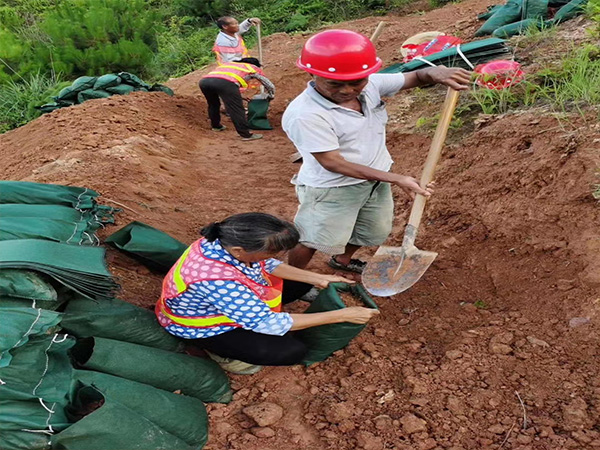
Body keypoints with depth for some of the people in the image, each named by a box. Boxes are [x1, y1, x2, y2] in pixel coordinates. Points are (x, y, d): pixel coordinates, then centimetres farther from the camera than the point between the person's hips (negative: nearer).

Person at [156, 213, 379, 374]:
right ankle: (220, 350, 1)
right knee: (291, 351, -19)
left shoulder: (226, 240, -21)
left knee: (301, 284, 7)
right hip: (201, 327, -8)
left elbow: (266, 264, 0)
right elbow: (268, 324, -34)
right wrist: (341, 315, -30)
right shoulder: (217, 280, -43)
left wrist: (318, 278, -8)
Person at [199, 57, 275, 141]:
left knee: (213, 105, 30)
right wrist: (269, 97, 58)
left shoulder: (229, 64, 43)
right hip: (225, 83, -6)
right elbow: (270, 86, 37)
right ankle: (246, 134, 1)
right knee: (237, 110, 2)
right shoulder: (254, 68, 29)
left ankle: (216, 126, 45)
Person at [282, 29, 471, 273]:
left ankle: (342, 259, 53)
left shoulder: (370, 85, -10)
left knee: (375, 232, 25)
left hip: (375, 180, 7)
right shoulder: (305, 114, -29)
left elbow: (415, 77, 2)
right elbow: (332, 162, -28)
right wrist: (396, 179, -30)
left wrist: (435, 73, -26)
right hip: (332, 189, -7)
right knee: (313, 239, 9)